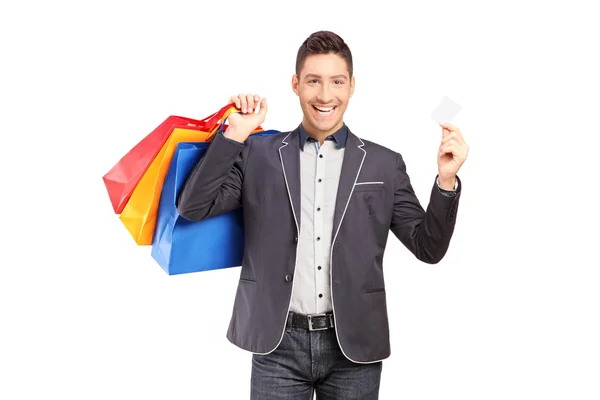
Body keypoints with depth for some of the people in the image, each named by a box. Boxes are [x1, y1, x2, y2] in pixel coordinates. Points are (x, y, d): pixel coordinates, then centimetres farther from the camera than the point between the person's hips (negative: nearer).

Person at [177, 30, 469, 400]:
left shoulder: (384, 164, 3)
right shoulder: (258, 154, 2)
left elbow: (429, 248, 4)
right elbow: (193, 208, -4)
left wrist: (446, 180, -11)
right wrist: (233, 135, -11)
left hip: (354, 348, 1)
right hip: (278, 345, 0)